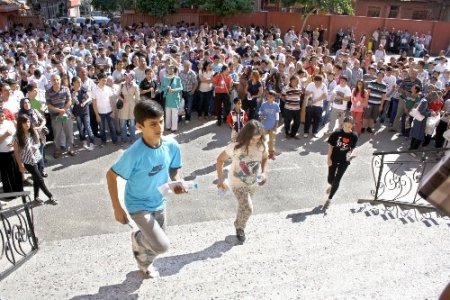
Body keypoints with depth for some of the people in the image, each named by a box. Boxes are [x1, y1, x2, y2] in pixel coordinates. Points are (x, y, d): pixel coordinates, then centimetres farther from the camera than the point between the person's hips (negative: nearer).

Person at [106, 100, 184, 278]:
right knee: (161, 246, -11)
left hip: (159, 203, 5)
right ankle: (137, 239, 24)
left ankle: (144, 263, 57)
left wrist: (177, 183, -19)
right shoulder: (134, 153, -30)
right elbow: (111, 175, -18)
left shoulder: (172, 146, -16)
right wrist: (117, 208, -17)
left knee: (157, 242, 21)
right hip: (139, 206, -5)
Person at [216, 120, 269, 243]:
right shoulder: (236, 147, -28)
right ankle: (240, 228, 18)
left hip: (253, 182, 4)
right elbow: (220, 160, -15)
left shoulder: (261, 145, -17)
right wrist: (220, 178, -20)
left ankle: (239, 225, 49)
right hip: (238, 182, -4)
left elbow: (265, 158, 4)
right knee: (247, 208, -14)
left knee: (244, 206, 20)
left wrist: (263, 173, -11)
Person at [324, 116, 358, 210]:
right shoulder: (336, 134, -12)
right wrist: (329, 158, -8)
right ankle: (331, 185, 52)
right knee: (330, 179, 12)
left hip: (344, 162, 0)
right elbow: (330, 146, -6)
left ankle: (329, 199, 13)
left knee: (336, 181, -2)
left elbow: (352, 148, 7)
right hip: (333, 160, 1)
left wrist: (350, 154, -7)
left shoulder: (354, 137, -8)